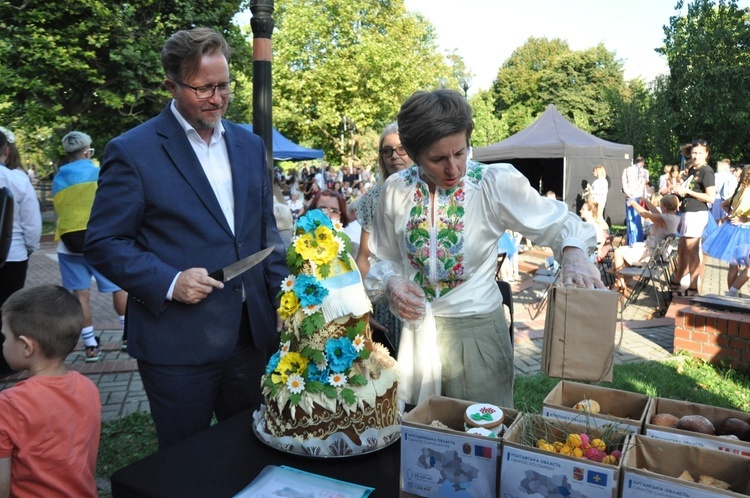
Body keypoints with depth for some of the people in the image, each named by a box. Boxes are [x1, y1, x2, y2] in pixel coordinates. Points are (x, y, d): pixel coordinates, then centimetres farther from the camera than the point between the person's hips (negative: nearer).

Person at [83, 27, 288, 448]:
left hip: (253, 334, 5)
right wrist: (168, 282, -20)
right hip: (178, 344, -4)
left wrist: (282, 298, 5)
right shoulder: (133, 151, -7)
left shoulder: (250, 145, 8)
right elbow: (104, 243, -6)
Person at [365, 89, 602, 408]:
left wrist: (573, 251, -28)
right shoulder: (396, 190, -5)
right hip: (416, 332, 3)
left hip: (477, 333, -2)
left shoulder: (495, 184, -14)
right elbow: (383, 258, 8)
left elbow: (557, 223, -7)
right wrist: (390, 281, -13)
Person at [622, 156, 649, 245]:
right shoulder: (644, 171, 6)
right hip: (639, 198, -2)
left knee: (630, 221, 6)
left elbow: (624, 184, 1)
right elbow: (643, 183, -5)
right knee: (639, 221, 2)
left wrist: (628, 193, -6)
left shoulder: (626, 170, 11)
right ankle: (639, 242, 3)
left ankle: (631, 244, 6)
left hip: (629, 197, 2)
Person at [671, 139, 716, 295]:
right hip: (687, 213, 9)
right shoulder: (692, 170, 16)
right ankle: (676, 283, 26)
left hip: (697, 214, -9)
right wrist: (679, 190, 7)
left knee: (692, 252, -4)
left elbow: (711, 197, -16)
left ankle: (694, 288, 4)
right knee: (681, 249, 15)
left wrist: (687, 191, -15)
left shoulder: (706, 171, -10)